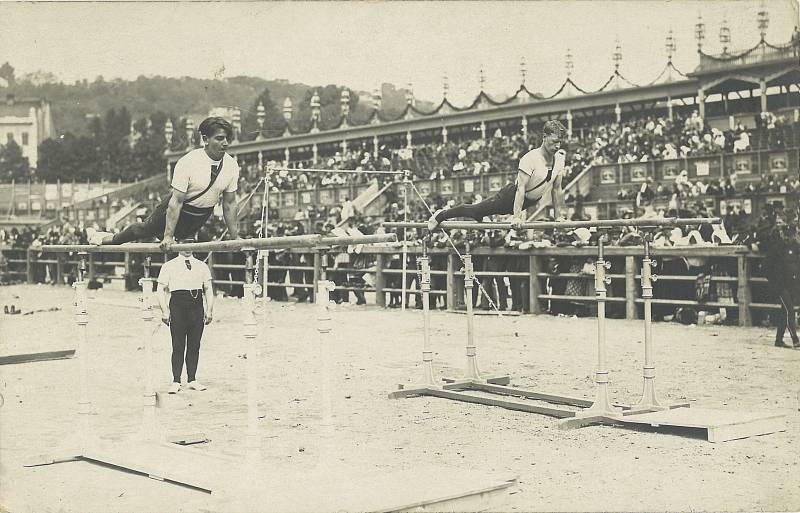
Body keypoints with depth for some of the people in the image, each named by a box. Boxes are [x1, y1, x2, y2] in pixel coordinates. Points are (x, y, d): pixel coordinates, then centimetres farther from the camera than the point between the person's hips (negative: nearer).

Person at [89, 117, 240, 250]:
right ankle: (111, 239, 43)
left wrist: (235, 238, -7)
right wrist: (168, 236, -29)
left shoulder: (232, 166, -17)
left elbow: (229, 204, -7)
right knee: (145, 228, 16)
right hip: (178, 210, -4)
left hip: (202, 216, 4)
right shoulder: (187, 163, -30)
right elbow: (176, 201, -28)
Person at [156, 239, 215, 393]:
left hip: (197, 306, 3)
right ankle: (176, 382, -3)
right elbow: (161, 289, 4)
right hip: (177, 304, -3)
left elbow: (208, 289, 14)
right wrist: (164, 311, -6)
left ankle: (192, 379, 10)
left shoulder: (202, 266, 17)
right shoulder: (169, 266, 8)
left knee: (194, 346, 4)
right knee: (178, 346, -5)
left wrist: (209, 310, 4)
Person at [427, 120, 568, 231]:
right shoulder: (530, 159, -31)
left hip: (530, 200, 6)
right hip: (511, 196, -6)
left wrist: (558, 216, 1)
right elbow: (521, 188, -33)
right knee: (476, 210, 7)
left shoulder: (559, 158, -10)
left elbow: (557, 189, 1)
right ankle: (441, 215, 26)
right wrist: (516, 217, -38)